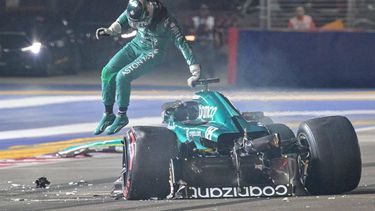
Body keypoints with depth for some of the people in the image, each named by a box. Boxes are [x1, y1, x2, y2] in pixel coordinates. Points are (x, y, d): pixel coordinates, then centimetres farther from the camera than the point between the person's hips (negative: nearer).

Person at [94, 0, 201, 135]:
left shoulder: (166, 21, -30)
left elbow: (181, 43, -27)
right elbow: (121, 23, 3)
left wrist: (195, 69, -28)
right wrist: (109, 31, -17)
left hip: (152, 52, -6)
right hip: (136, 45, 6)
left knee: (122, 76, -21)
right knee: (107, 72, -7)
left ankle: (122, 116, -2)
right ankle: (108, 114, 8)